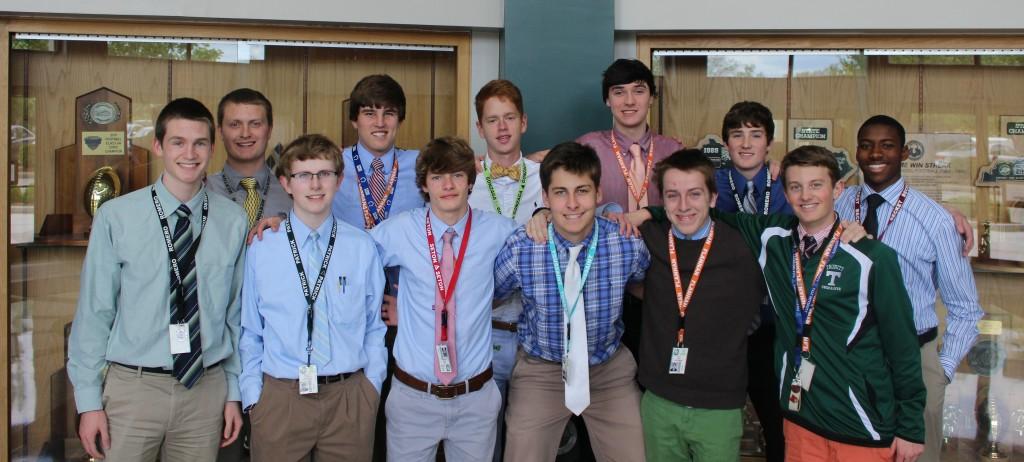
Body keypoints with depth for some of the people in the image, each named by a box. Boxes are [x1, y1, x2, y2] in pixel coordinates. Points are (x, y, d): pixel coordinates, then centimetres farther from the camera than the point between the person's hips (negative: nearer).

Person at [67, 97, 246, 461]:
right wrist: (89, 400, -2)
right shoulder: (115, 217, -7)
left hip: (206, 388, 2)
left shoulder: (233, 222, -2)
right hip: (133, 387, -1)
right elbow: (93, 312, -3)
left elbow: (236, 313, 4)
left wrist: (234, 393, 7)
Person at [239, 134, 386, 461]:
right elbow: (250, 331, 5)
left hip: (351, 399, 1)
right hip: (279, 398, 0)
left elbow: (375, 326, 6)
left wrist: (372, 386, 2)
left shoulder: (363, 247, 0)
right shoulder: (261, 249, -1)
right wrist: (253, 396, 2)